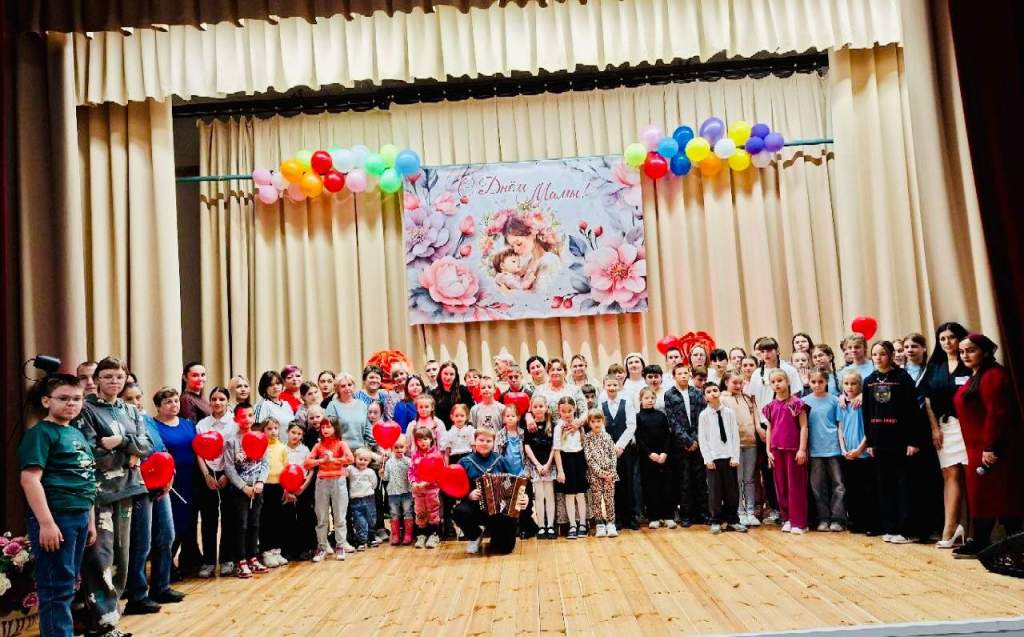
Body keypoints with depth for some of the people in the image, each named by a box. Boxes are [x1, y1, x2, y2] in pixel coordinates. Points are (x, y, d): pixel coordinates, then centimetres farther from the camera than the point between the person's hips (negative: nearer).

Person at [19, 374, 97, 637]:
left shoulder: (78, 434, 16)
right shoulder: (41, 432, -8)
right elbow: (30, 479, -17)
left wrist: (90, 520, 21)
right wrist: (46, 523, -22)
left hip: (79, 516, 8)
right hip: (55, 517, -8)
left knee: (69, 583, 15)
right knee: (57, 586, -3)